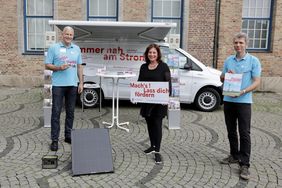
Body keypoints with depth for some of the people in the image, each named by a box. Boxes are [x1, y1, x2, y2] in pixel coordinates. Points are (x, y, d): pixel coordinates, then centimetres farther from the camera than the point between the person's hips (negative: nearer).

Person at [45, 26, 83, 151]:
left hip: (72, 85, 4)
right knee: (56, 112, -3)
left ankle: (68, 136, 23)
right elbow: (47, 65, 0)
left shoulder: (76, 49, 13)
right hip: (58, 85, -4)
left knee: (70, 112, 10)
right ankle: (54, 140, 3)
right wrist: (59, 68, -17)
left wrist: (81, 82, 8)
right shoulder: (54, 48, 1)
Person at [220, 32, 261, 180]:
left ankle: (244, 165, -2)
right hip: (228, 100, 5)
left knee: (244, 133, -5)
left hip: (244, 101, -5)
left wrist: (242, 92, -23)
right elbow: (222, 79, 16)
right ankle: (234, 155, 28)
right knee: (231, 131, 13)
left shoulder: (253, 61, -4)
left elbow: (256, 82, -8)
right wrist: (227, 75, -8)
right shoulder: (228, 60, 10)